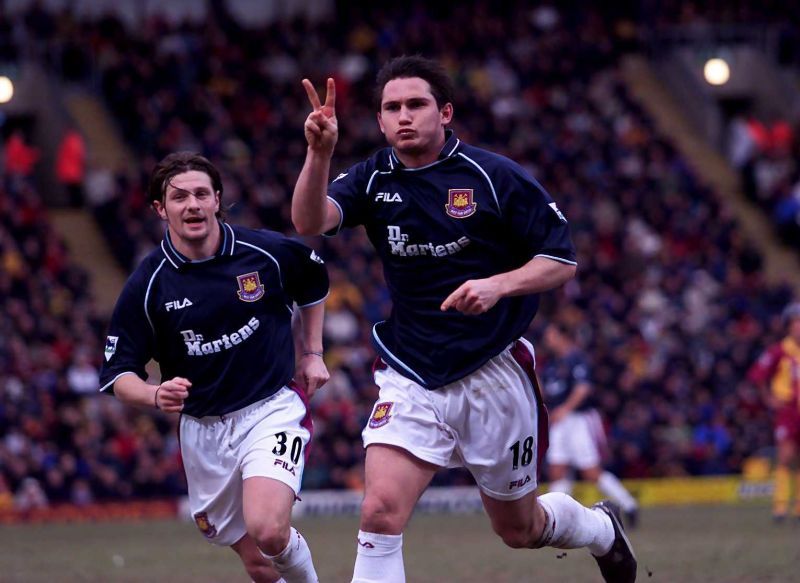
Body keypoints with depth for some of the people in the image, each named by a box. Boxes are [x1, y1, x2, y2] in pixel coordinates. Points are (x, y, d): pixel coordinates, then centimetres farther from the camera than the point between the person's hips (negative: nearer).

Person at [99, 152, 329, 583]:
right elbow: (119, 376, -5)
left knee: (267, 530, -26)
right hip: (203, 430, 2)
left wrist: (312, 353, 14)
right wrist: (157, 396, -24)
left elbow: (314, 284, 19)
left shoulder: (269, 252, -5)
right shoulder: (147, 286, -7)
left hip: (272, 408, -2)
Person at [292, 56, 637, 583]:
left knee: (520, 529, 15)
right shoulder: (373, 180, -2)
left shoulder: (495, 176, -10)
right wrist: (319, 153, -39)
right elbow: (309, 223, -21)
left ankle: (601, 529, 49)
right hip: (411, 378, 2)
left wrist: (499, 285, -25)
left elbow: (562, 260, -7)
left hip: (495, 373, -2)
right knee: (381, 510, -20)